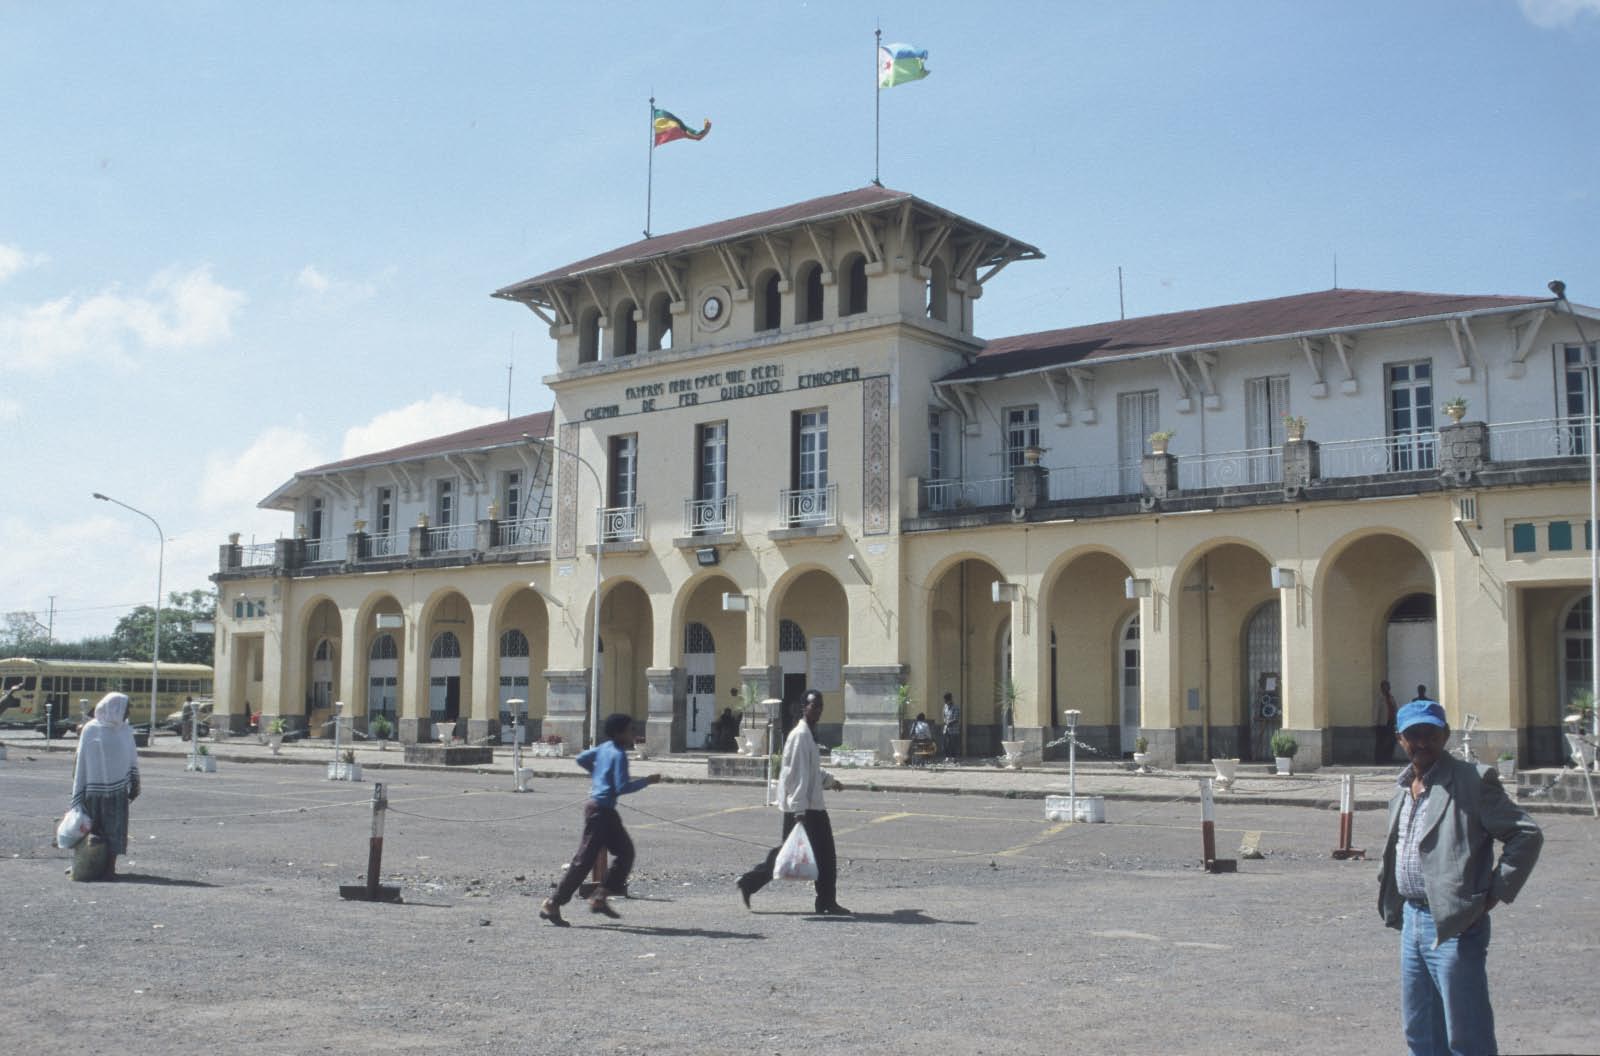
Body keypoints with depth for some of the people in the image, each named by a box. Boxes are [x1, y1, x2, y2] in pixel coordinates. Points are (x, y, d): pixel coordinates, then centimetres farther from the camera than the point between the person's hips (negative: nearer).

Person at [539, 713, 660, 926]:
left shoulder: (604, 748, 11)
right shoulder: (619, 755, -16)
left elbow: (580, 759, 21)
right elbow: (623, 787, -23)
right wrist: (647, 781, -15)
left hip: (605, 811, 10)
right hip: (601, 810, -10)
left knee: (625, 852, 13)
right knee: (584, 860, -6)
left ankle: (600, 898, 13)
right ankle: (553, 904, -3)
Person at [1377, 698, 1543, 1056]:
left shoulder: (1473, 781, -10)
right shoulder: (1404, 788, 13)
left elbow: (1527, 835, -13)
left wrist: (1495, 892, -13)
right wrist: (1394, 906, 14)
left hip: (1455, 926, -8)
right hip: (1412, 919, 8)